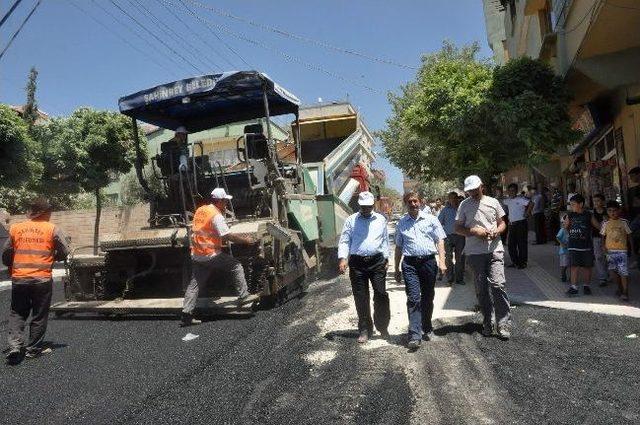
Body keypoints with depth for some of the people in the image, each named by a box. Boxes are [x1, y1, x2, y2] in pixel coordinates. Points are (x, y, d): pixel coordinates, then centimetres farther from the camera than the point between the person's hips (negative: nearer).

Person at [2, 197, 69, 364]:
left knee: (17, 313, 17)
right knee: (39, 316, 11)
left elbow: (6, 255, 9)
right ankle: (33, 349, 17)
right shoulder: (52, 229, -4)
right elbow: (64, 252, -4)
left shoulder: (15, 228, 4)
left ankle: (15, 345, 2)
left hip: (19, 279, 2)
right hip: (43, 279, -2)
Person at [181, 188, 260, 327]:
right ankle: (243, 296, 6)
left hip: (196, 255, 8)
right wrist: (246, 240, -8)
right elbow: (228, 236, -19)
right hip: (210, 255, -8)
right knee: (236, 266, 4)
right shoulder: (216, 215, -14)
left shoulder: (200, 210, 11)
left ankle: (186, 315, 12)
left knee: (195, 284, 11)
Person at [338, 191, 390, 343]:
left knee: (381, 295, -1)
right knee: (361, 298, 5)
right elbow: (344, 241, 2)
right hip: (357, 263, -1)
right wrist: (343, 258, -11)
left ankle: (382, 326, 18)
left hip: (377, 262, 1)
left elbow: (385, 240, 15)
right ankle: (364, 330, 19)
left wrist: (386, 258, 10)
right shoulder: (351, 220, 4)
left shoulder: (381, 220, 10)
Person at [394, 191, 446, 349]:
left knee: (428, 299, 11)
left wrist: (442, 261, -8)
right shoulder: (401, 223, 11)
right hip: (410, 263, 0)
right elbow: (398, 247, 16)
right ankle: (414, 336, -11)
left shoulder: (431, 219, 7)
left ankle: (427, 329, 30)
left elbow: (440, 241, 5)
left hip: (429, 261, 0)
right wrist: (397, 269, 15)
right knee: (413, 298, -9)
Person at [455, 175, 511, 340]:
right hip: (475, 252, 1)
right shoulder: (464, 205, 4)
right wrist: (474, 231, -12)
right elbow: (458, 228, 4)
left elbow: (502, 223, 15)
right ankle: (487, 323, 22)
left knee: (498, 285, -13)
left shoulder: (493, 202, 8)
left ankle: (504, 325, -3)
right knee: (481, 289, 8)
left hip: (495, 250, 0)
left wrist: (497, 231, -7)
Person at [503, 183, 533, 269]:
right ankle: (515, 262, 19)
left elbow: (531, 204, -21)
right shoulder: (507, 200, 10)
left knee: (522, 244, -1)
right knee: (511, 244, 8)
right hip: (512, 224, 7)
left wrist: (526, 213, -14)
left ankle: (522, 262, 6)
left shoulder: (520, 199, -10)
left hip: (521, 224, -7)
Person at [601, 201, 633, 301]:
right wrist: (604, 246, -2)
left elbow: (628, 235, 9)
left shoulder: (624, 222, 1)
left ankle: (625, 293, 3)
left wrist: (631, 248, 10)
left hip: (622, 250, -2)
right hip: (610, 251, 2)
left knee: (623, 272, -5)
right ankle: (620, 287, 27)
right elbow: (603, 236, 11)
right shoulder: (605, 223, 5)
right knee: (612, 271, 4)